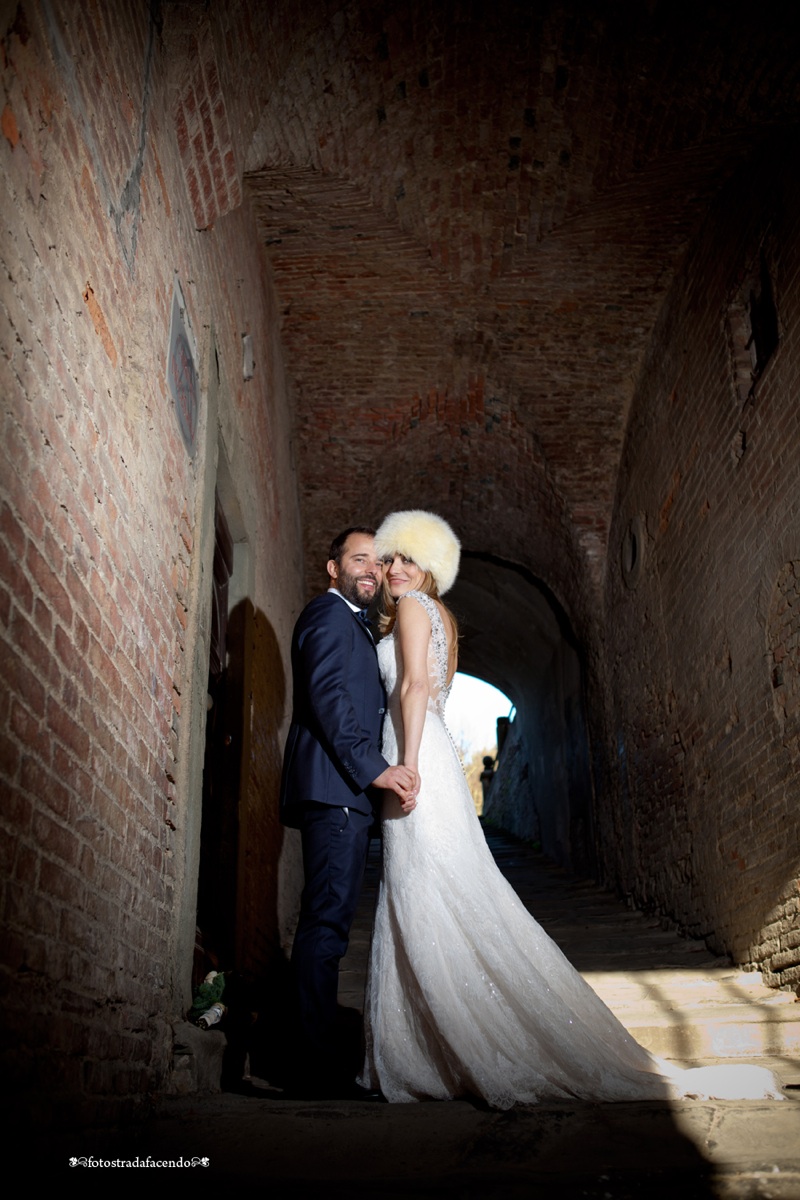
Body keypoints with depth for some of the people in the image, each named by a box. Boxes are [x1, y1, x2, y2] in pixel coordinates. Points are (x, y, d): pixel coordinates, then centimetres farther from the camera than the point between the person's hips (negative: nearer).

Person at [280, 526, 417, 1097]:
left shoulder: (353, 623, 27)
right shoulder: (329, 613, -4)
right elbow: (327, 695, -17)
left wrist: (378, 771, 18)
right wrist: (374, 769, -21)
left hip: (345, 792, 11)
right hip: (334, 789, -11)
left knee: (329, 921, 12)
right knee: (327, 921, -10)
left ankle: (324, 1051, 19)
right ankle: (320, 1066, -7)